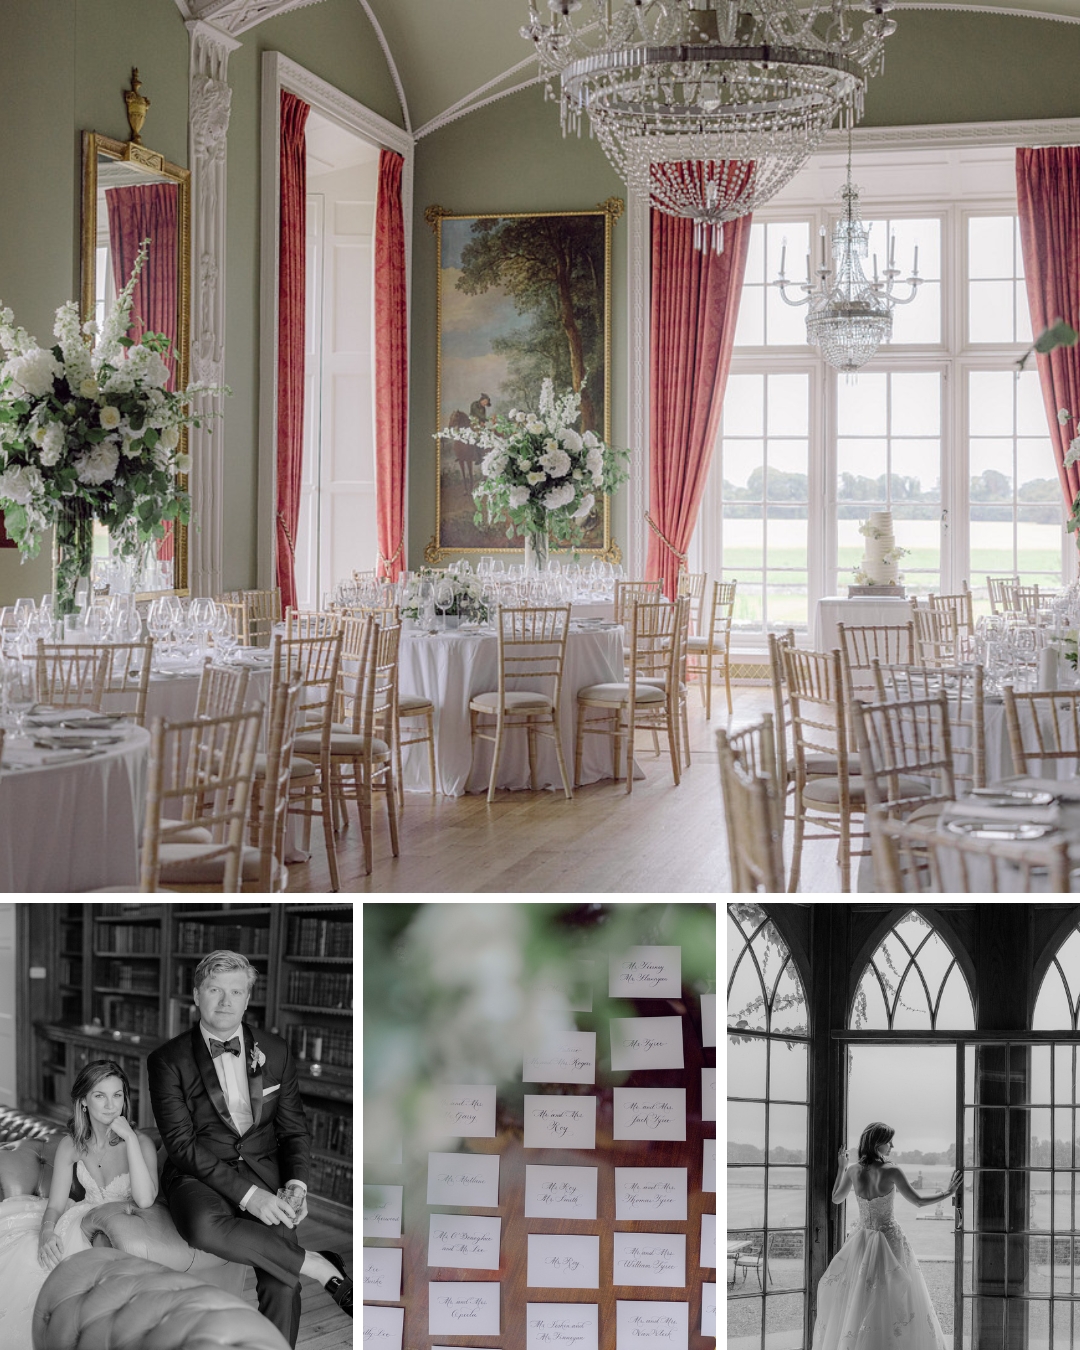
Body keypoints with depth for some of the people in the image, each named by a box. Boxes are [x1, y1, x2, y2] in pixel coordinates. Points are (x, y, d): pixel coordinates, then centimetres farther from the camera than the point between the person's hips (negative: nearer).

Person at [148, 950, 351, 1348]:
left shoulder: (275, 1052, 9)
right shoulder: (167, 1061, -1)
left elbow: (293, 1129, 14)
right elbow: (182, 1144, -9)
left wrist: (296, 1183, -8)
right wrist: (246, 1194, -20)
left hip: (263, 1170, 2)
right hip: (200, 1174, -2)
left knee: (282, 1284, -24)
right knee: (206, 1227, -38)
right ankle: (321, 1267, -24)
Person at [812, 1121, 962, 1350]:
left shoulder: (853, 1171, -7)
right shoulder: (891, 1171, -18)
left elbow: (836, 1199, 10)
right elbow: (918, 1201, -10)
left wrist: (841, 1168, 22)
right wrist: (948, 1192, 3)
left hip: (863, 1242, 4)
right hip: (890, 1240, -4)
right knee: (893, 1302, 8)